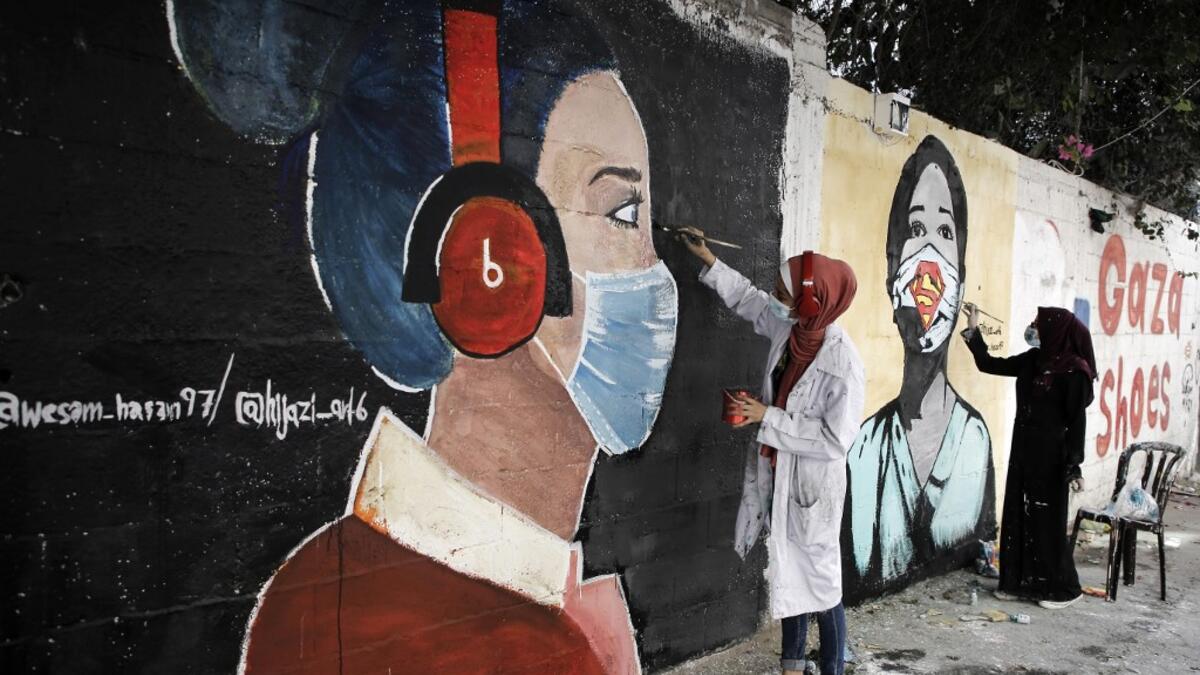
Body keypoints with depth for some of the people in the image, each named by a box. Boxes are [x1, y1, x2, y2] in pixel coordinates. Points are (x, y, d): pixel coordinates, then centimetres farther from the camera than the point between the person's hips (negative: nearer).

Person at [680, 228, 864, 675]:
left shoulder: (842, 363, -26)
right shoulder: (789, 328, -5)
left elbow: (836, 439, -24)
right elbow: (749, 299, 15)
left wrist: (767, 417, -24)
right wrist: (708, 260, 12)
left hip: (812, 484, -7)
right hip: (778, 475, 8)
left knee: (820, 580, 5)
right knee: (788, 574, 20)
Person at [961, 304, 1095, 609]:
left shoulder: (1074, 370, -14)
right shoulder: (1032, 360, 6)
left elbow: (1077, 419, -14)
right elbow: (988, 364, 14)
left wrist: (1074, 466, -16)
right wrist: (973, 329, 9)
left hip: (1050, 454, -7)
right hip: (1023, 449, 7)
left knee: (1047, 519, 1)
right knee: (1017, 515, 10)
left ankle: (1062, 588, 16)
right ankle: (1020, 581, 22)